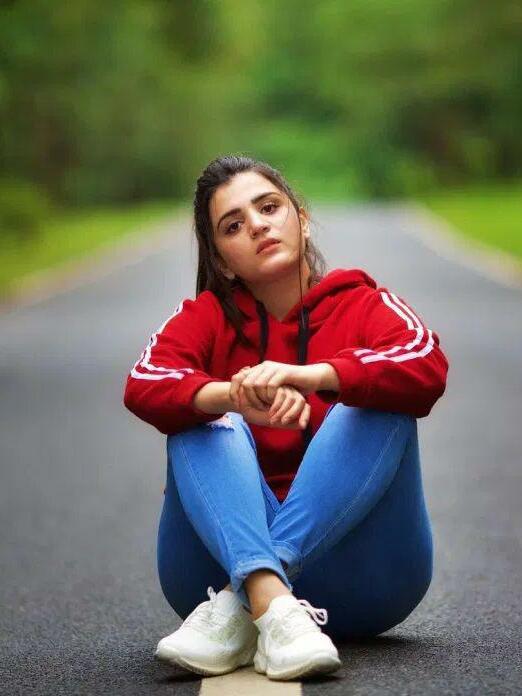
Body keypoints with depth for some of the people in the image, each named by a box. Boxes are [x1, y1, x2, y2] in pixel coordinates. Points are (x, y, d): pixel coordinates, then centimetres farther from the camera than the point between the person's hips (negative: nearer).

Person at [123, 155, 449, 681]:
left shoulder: (363, 303, 5)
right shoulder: (207, 317, 8)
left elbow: (428, 368, -18)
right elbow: (142, 386, -13)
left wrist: (308, 375, -35)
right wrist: (235, 396, -35)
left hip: (361, 580, -1)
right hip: (226, 554, 1)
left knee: (381, 406, -20)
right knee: (205, 425, -19)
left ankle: (237, 608, -33)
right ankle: (271, 604, -44)